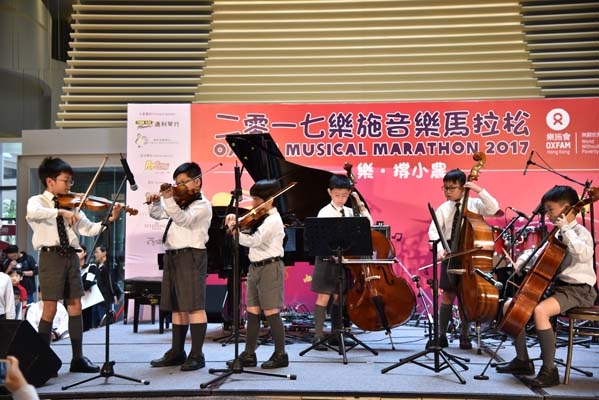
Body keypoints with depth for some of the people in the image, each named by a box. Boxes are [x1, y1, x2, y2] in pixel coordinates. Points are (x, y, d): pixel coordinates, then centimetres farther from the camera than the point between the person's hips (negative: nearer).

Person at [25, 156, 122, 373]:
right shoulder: (37, 201, -1)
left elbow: (89, 229, 6)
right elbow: (32, 213, -27)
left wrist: (109, 220, -7)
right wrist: (60, 211, -33)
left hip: (71, 257, 5)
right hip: (51, 257, -5)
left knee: (75, 306, 6)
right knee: (50, 308, -3)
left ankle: (78, 357, 14)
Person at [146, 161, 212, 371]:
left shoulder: (202, 204, -7)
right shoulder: (178, 202, 18)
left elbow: (184, 219, -23)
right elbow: (158, 214, 21)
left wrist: (169, 200, -34)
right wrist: (155, 203, 1)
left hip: (191, 256, -8)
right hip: (172, 256, 9)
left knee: (194, 306, -8)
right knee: (177, 307, 13)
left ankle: (197, 355, -4)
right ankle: (177, 353, 21)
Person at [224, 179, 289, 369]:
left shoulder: (273, 220, -16)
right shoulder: (259, 217, 12)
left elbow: (253, 240, -27)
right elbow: (244, 227, 18)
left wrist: (234, 231, -23)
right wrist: (234, 219, 0)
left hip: (270, 268, -9)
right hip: (255, 267, 9)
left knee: (271, 312, -4)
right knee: (252, 312, 9)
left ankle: (280, 355, 6)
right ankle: (249, 354, 15)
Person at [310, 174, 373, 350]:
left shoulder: (350, 212, 9)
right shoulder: (324, 213, -7)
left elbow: (369, 223, 5)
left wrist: (360, 203, 2)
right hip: (327, 259, -5)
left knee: (339, 297, 10)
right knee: (324, 296, -4)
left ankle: (335, 335, 18)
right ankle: (318, 336, 0)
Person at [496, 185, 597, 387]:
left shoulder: (580, 233, -12)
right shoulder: (558, 235, 14)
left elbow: (583, 254, -35)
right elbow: (541, 254, 23)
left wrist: (565, 229, -32)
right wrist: (524, 259, 4)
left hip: (578, 290, -9)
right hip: (557, 286, 9)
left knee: (540, 310, -36)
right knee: (510, 305, 3)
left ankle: (549, 370, -26)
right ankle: (523, 361, 11)